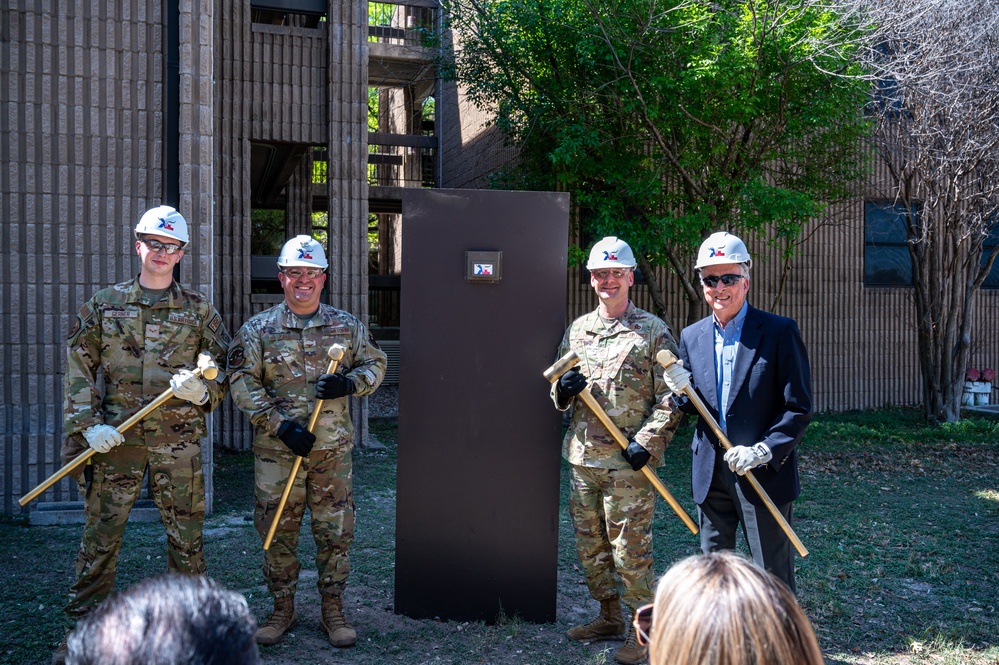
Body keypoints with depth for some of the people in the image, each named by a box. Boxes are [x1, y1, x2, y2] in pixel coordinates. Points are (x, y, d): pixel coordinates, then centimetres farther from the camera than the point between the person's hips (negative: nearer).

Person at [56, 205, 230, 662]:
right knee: (101, 535, 4)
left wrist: (202, 391, -12)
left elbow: (225, 370, 9)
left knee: (186, 535, 5)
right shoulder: (104, 304, 7)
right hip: (116, 438, 0)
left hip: (179, 439, 0)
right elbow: (79, 369, 5)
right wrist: (88, 424, -5)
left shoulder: (198, 309, 7)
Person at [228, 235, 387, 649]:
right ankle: (283, 610, 24)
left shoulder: (347, 327, 5)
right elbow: (243, 383, -4)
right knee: (278, 532, 7)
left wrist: (348, 383, -8)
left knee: (335, 531, 6)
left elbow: (375, 364, 14)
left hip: (333, 448, 1)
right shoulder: (258, 329, 0)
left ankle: (333, 609, 21)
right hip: (277, 448, -1)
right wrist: (281, 426, -14)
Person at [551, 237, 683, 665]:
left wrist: (646, 441, -16)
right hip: (582, 456, 6)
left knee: (630, 548, -2)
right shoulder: (576, 330, 12)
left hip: (628, 461, -6)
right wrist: (563, 391, -4)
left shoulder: (653, 331, -4)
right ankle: (609, 617, 32)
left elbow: (671, 397, -6)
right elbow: (559, 397, 19)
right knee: (589, 544, 15)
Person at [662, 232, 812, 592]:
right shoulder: (691, 336, 7)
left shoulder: (779, 332, -8)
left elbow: (799, 408, -9)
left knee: (773, 576, 5)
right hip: (711, 474, 5)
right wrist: (683, 390, -9)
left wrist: (763, 451, -19)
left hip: (764, 475, -5)